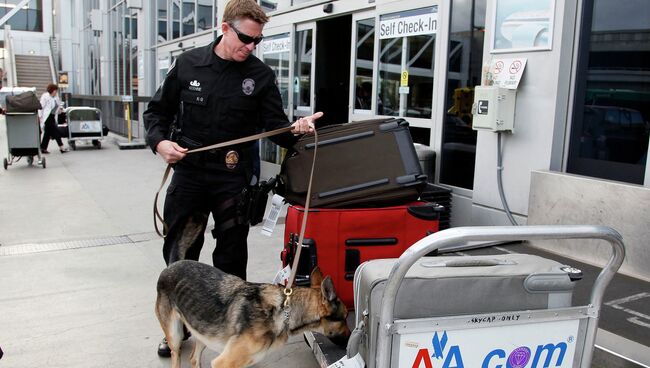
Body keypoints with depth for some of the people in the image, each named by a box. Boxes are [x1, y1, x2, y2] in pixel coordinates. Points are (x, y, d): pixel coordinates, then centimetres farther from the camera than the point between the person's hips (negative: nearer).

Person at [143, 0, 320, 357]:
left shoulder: (261, 75, -1)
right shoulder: (189, 63, 1)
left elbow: (274, 126, -2)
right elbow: (157, 110, 9)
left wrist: (295, 129, -24)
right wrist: (160, 142, -10)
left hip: (233, 177, -1)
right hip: (188, 172, 1)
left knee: (231, 259, 8)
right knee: (178, 254, 11)